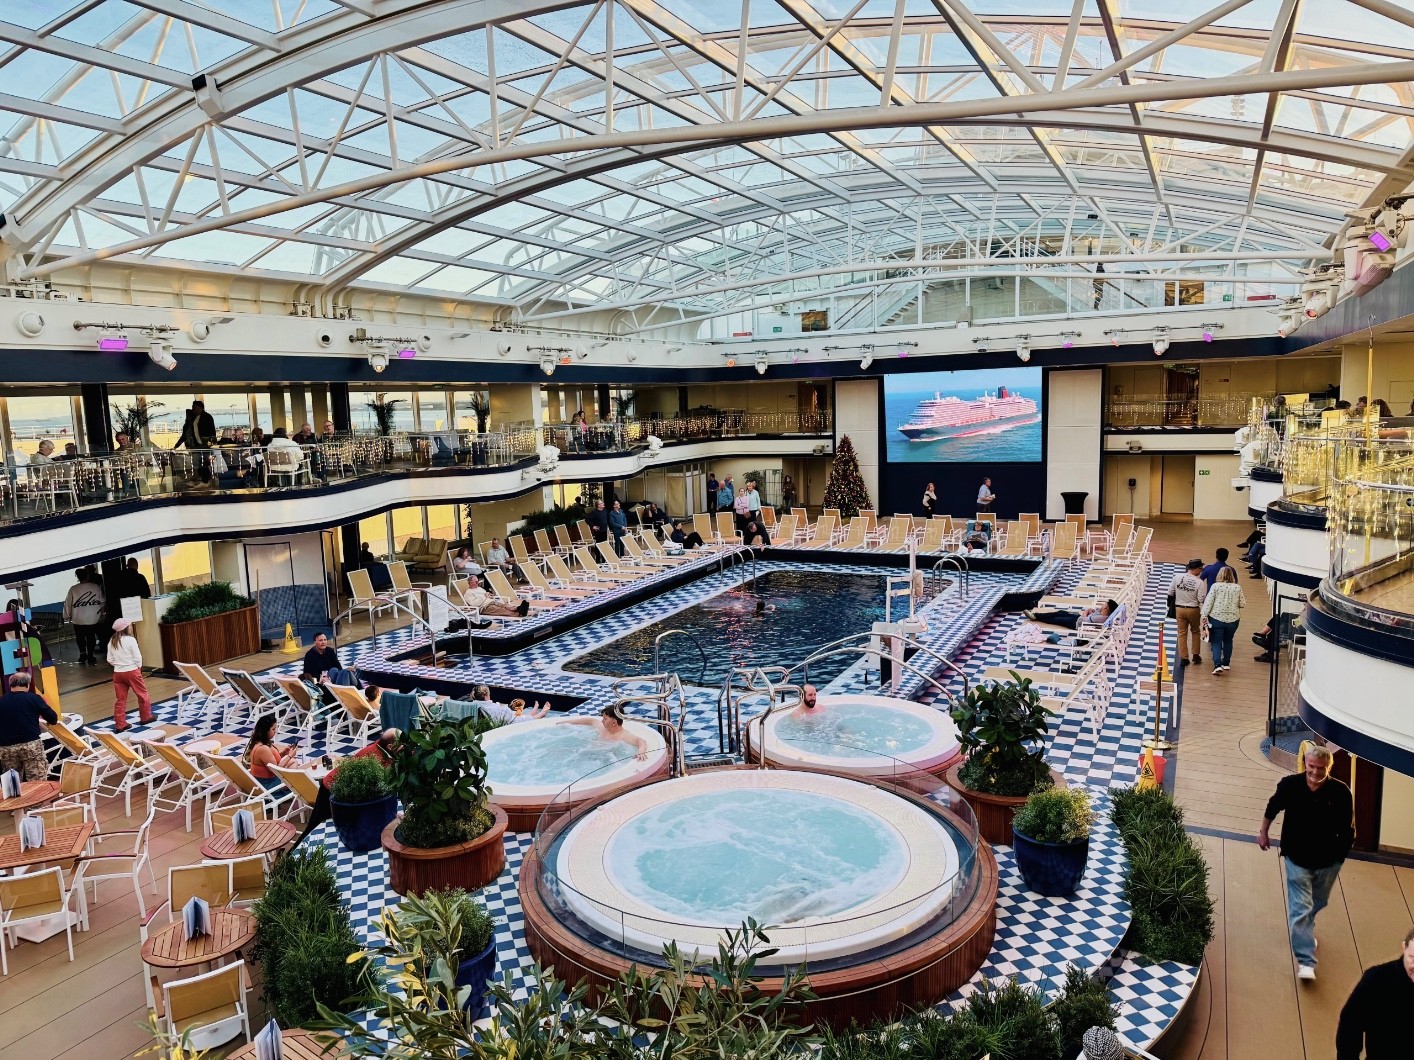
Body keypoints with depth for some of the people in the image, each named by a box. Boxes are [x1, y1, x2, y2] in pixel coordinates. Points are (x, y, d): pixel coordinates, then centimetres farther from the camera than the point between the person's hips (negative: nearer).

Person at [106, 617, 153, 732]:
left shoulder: (112, 641, 4)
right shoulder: (130, 640, -14)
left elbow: (110, 660, 7)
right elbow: (137, 657, -13)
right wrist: (139, 667, 5)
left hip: (118, 673, 5)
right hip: (132, 671, -5)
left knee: (120, 699, 8)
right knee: (142, 694, 12)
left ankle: (120, 724, 9)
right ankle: (146, 717, 23)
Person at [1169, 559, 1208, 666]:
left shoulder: (1177, 577, -8)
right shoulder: (1199, 582, -16)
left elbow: (1170, 593, 1)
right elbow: (1201, 600, -16)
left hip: (1179, 608, 2)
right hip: (1193, 610, -2)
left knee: (1182, 633, 10)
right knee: (1195, 632, 21)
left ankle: (1183, 658, 11)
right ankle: (1195, 655, 23)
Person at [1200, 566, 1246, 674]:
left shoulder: (1216, 586, -8)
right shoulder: (1237, 588, -2)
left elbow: (1208, 602, -11)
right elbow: (1242, 604, 3)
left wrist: (1204, 616, -8)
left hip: (1217, 618, -3)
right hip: (1232, 619, 3)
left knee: (1216, 642, 2)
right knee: (1228, 641, 20)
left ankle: (1217, 665, -12)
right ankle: (1226, 663, 29)